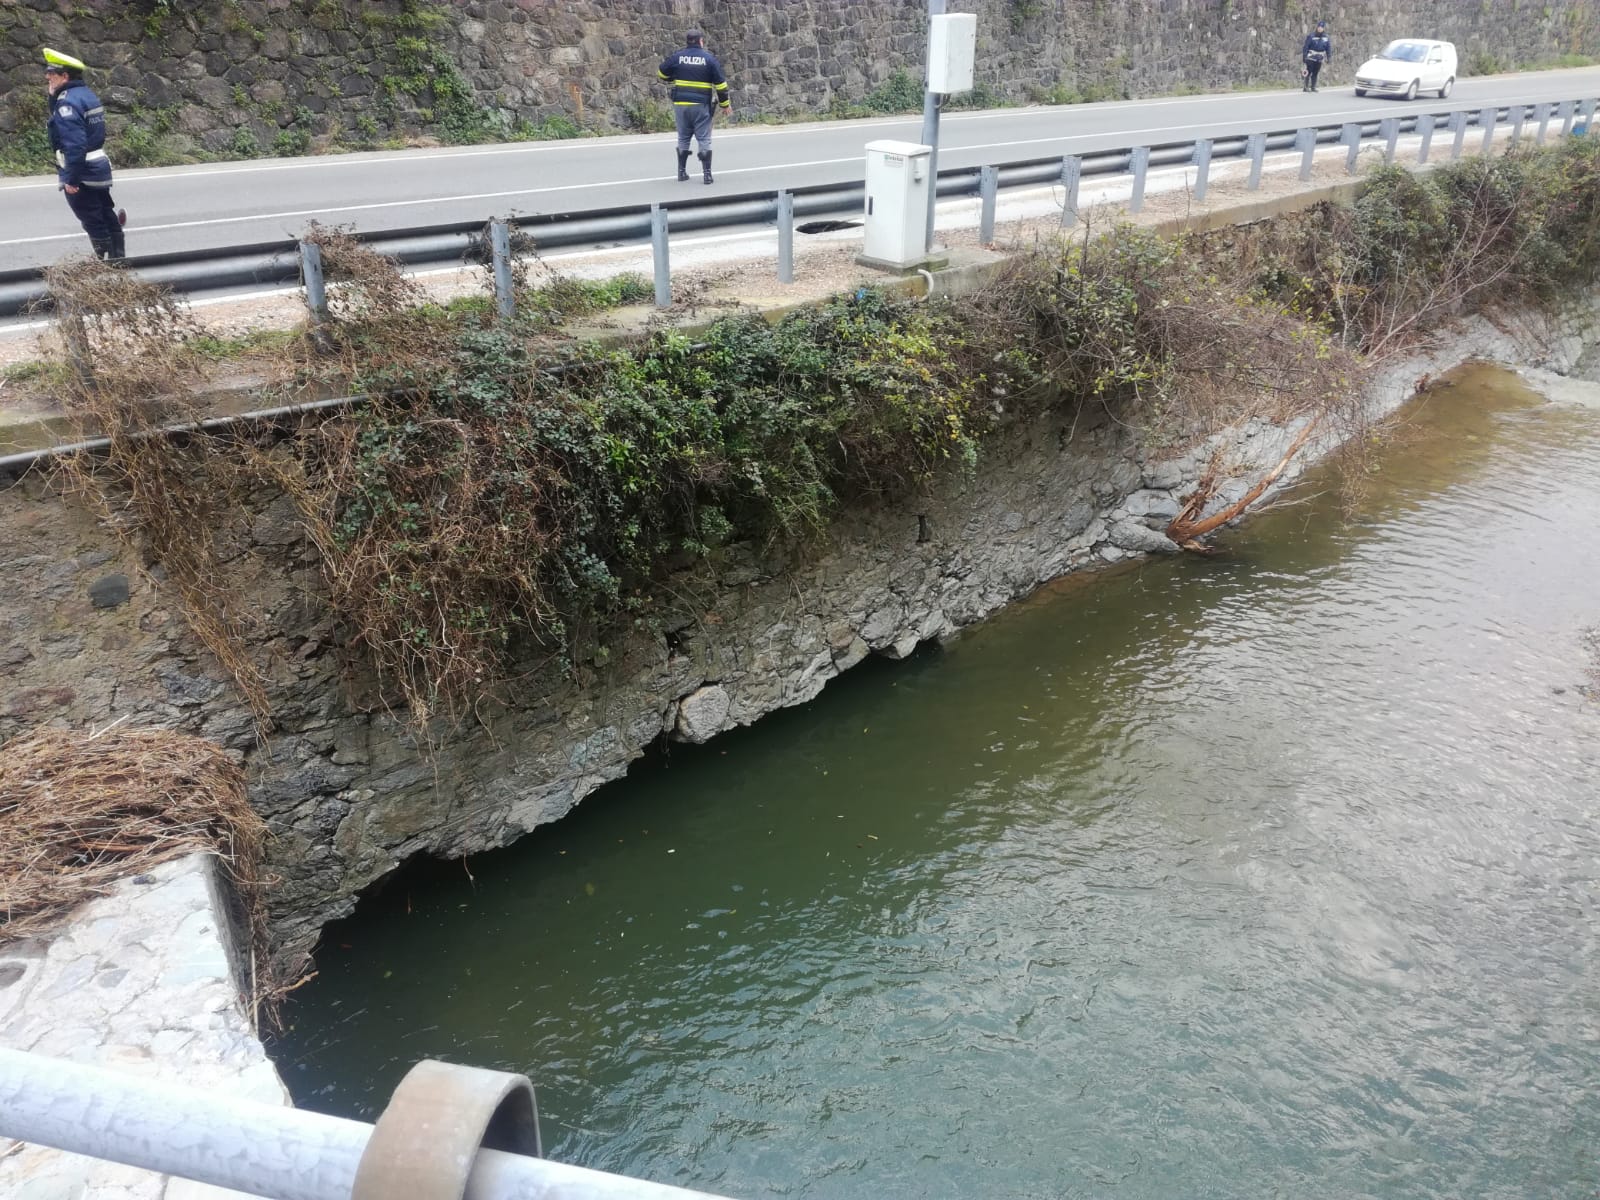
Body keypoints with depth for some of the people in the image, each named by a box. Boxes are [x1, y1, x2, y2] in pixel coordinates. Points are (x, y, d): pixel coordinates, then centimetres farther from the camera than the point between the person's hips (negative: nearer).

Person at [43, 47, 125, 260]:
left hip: (82, 173, -9)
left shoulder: (67, 102, -20)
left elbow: (75, 144, -27)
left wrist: (70, 179, -23)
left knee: (93, 223, 0)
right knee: (107, 218, 15)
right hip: (99, 167, 9)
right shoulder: (87, 94, 9)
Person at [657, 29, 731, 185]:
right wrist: (725, 104, 6)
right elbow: (720, 83, -1)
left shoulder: (676, 56, 2)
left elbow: (661, 73, 14)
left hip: (680, 103, 2)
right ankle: (707, 174, -3)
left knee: (683, 138, 14)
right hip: (701, 105, -2)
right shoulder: (709, 58, -2)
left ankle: (682, 172, 16)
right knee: (704, 139, 3)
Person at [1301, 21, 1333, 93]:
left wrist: (1329, 57, 7)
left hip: (1319, 59, 4)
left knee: (1315, 73, 7)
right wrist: (1304, 56, -9)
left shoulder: (1326, 38, 7)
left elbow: (1329, 49, 12)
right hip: (1310, 57, -4)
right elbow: (1306, 47, -6)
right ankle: (1306, 87, -4)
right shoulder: (1311, 36, -6)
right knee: (1309, 72, -8)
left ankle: (1313, 87, 12)